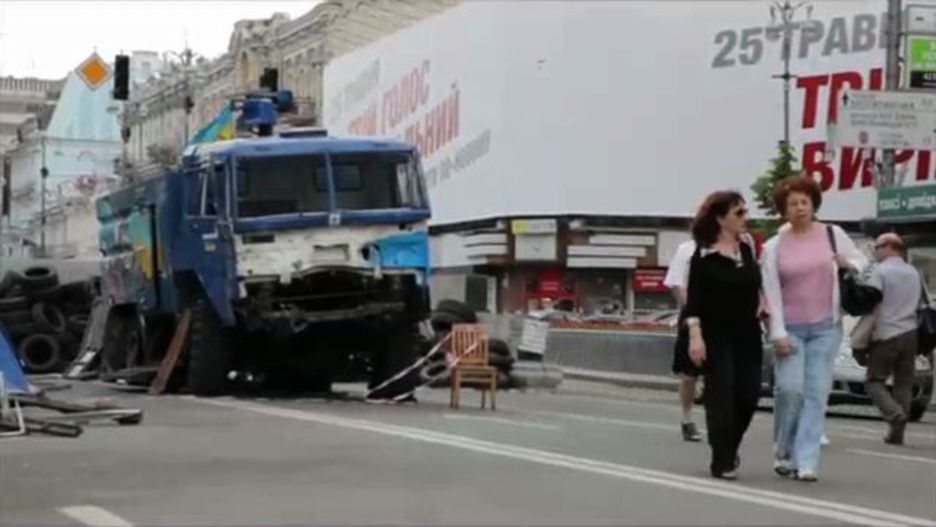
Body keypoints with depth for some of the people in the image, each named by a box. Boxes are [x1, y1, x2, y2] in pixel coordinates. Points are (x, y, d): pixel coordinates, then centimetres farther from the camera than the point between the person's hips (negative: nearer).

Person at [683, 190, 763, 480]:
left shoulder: (747, 250, 8)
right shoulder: (703, 256, -10)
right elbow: (694, 300, -13)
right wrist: (695, 336, -20)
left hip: (747, 334, 5)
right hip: (716, 336, -5)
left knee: (748, 395, 2)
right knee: (721, 396, -5)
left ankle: (729, 448, 27)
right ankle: (722, 462, 3)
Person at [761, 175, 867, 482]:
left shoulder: (833, 234, 4)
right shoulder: (774, 246, 1)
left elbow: (862, 263, 14)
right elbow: (772, 293, -2)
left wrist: (848, 264, -10)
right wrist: (778, 333, -9)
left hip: (826, 327, 1)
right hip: (791, 328, -1)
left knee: (816, 393, -4)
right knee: (789, 388, -11)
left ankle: (805, 462, -3)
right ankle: (783, 452, 10)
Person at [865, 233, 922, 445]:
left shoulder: (880, 271, -6)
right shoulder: (914, 273, 15)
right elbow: (920, 305, 17)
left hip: (886, 334, -6)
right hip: (910, 334, 6)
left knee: (875, 382, 1)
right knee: (904, 384, 7)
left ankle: (895, 414, -20)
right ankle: (897, 433, 5)